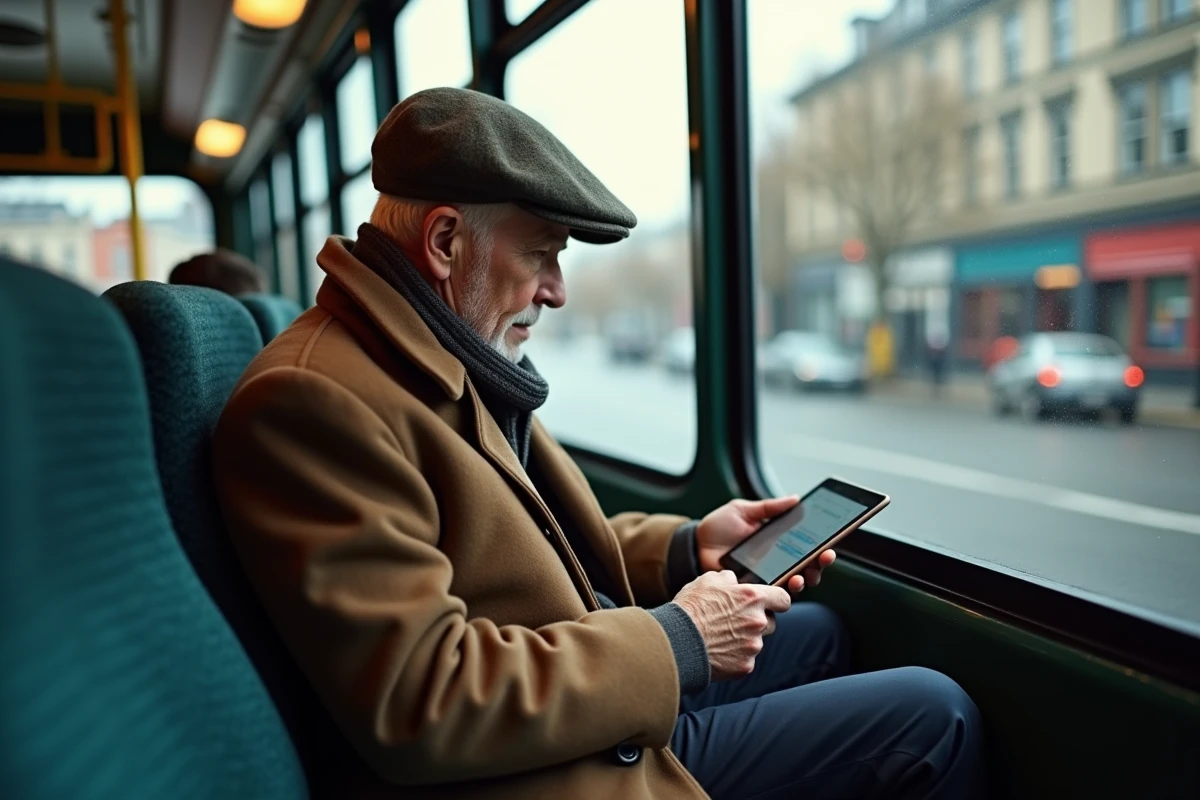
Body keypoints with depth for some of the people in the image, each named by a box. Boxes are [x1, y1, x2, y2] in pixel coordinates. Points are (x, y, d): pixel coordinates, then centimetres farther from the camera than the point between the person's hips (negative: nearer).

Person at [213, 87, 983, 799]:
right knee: (935, 717, -2)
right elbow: (414, 703, -30)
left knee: (818, 630, 25)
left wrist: (685, 547, 2)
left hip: (604, 695, 10)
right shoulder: (308, 399, -25)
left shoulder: (454, 359, 6)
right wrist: (673, 644, -22)